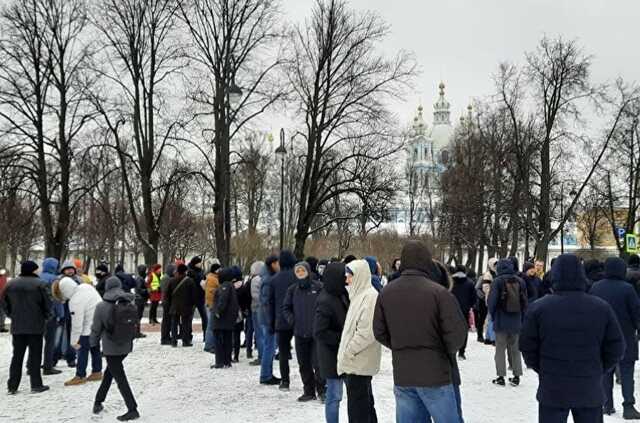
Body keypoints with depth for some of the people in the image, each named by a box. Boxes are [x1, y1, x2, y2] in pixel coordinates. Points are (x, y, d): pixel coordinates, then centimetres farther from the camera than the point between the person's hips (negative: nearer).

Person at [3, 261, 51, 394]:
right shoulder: (39, 284, -11)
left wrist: (12, 315, 18)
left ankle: (12, 386, 13)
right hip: (35, 326, -4)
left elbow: (4, 303, 10)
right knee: (35, 356, 4)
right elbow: (47, 303, -11)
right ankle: (36, 385, 6)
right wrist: (45, 316, 5)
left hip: (17, 327, 4)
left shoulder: (11, 284, 5)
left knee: (17, 356, 12)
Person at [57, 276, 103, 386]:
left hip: (90, 328, -9)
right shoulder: (86, 286, -1)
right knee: (95, 348, 18)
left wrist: (74, 341, -12)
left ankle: (80, 376, 5)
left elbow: (77, 323, -19)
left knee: (82, 349, 0)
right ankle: (97, 372, 27)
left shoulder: (75, 301, -23)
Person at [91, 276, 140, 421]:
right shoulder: (129, 303, -4)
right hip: (126, 346, 5)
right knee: (109, 372, 24)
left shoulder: (101, 306, -14)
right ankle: (98, 401, 34)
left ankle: (132, 410, -2)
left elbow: (96, 328, -6)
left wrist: (94, 343, 12)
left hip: (111, 348, -5)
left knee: (120, 378, 1)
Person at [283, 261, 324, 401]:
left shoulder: (318, 287, -5)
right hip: (300, 333, 4)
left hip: (316, 332, -4)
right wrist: (291, 319, 0)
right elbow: (285, 308, 15)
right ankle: (309, 391, 22)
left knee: (318, 363, -5)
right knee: (304, 365, 10)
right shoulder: (292, 290, 7)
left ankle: (322, 390, 11)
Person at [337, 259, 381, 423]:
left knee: (357, 409, -4)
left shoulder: (370, 296, -16)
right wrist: (345, 352, 13)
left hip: (359, 363, -10)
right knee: (365, 404, 18)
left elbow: (367, 332, -23)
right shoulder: (359, 294, 14)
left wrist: (348, 352, -16)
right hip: (357, 362, 10)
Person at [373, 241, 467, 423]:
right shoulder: (439, 292, -14)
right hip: (435, 375, -4)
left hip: (402, 376, 5)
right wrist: (446, 351, 5)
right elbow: (457, 332, -14)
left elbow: (379, 332, 6)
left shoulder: (386, 293, 0)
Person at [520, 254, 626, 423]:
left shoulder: (538, 308, -9)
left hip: (552, 390, -1)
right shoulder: (602, 308, -3)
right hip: (590, 391, 2)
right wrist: (599, 371, 14)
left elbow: (527, 347, -5)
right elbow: (616, 348, 0)